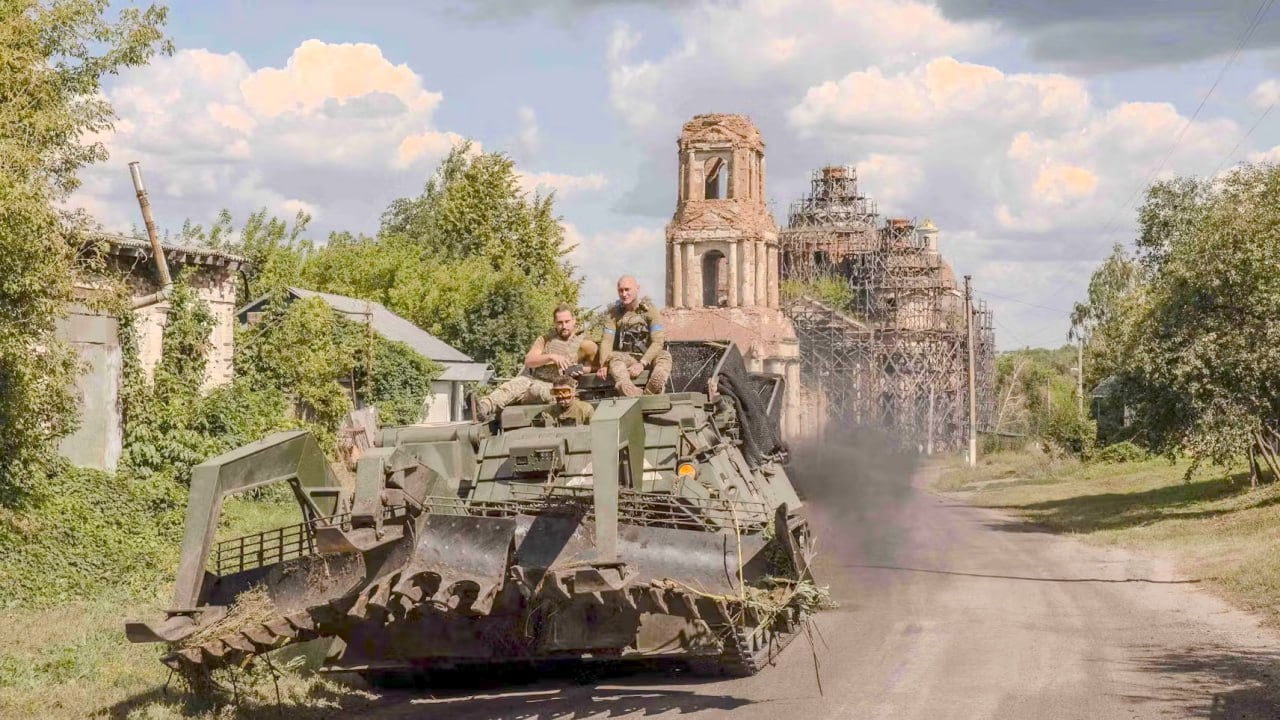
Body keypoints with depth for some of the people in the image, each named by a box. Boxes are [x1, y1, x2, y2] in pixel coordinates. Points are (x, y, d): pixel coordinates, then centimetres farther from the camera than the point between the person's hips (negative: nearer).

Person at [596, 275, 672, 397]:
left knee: (664, 357, -31)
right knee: (614, 357, -32)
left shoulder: (650, 309, -5)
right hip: (626, 358, 1)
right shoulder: (613, 313, 3)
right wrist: (603, 365, -27)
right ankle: (635, 396, -60)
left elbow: (658, 342, -14)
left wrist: (642, 364, -29)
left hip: (649, 357, -1)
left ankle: (648, 395, -55)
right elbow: (607, 341, -7)